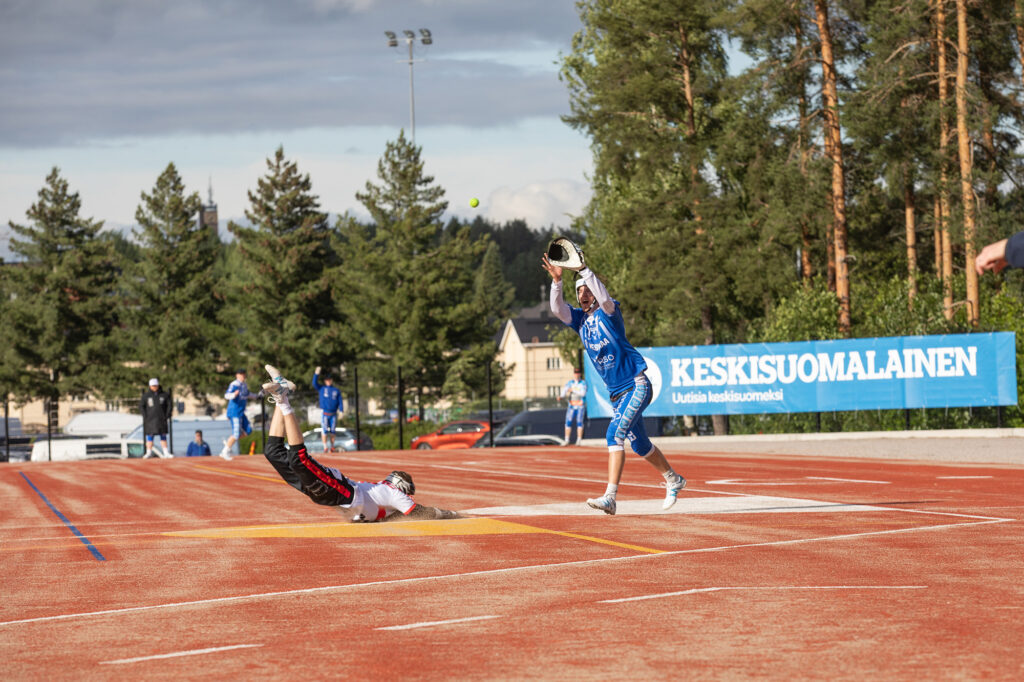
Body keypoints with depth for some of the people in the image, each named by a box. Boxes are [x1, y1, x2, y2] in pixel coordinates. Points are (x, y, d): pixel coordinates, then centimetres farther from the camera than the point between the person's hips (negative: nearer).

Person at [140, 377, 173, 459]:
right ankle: (149, 452, 3)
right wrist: (145, 416, -5)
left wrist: (167, 415, 0)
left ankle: (166, 452, 8)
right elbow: (141, 406, 4)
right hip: (150, 419, -1)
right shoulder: (146, 395, 0)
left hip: (161, 419, 1)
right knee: (150, 436, -1)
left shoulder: (164, 395, 2)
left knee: (163, 436, 5)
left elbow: (169, 405, 9)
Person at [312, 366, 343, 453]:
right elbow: (315, 383, -5)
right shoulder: (321, 388, 10)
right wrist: (316, 374, -16)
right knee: (324, 430, -9)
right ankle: (325, 447, -4)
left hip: (333, 414, 1)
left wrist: (341, 410, -2)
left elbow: (340, 401, 9)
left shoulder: (336, 390, 12)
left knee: (332, 431, 3)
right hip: (324, 414, -1)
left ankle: (332, 447, 14)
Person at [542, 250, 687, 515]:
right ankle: (674, 480, 38)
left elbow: (604, 297, -30)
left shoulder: (608, 311, -6)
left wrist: (583, 269, -34)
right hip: (616, 393, 7)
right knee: (640, 445, 16)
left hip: (637, 385, -7)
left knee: (615, 434, -23)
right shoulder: (579, 318, 9)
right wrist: (557, 280, -24)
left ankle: (609, 497, -29)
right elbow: (557, 309, -10)